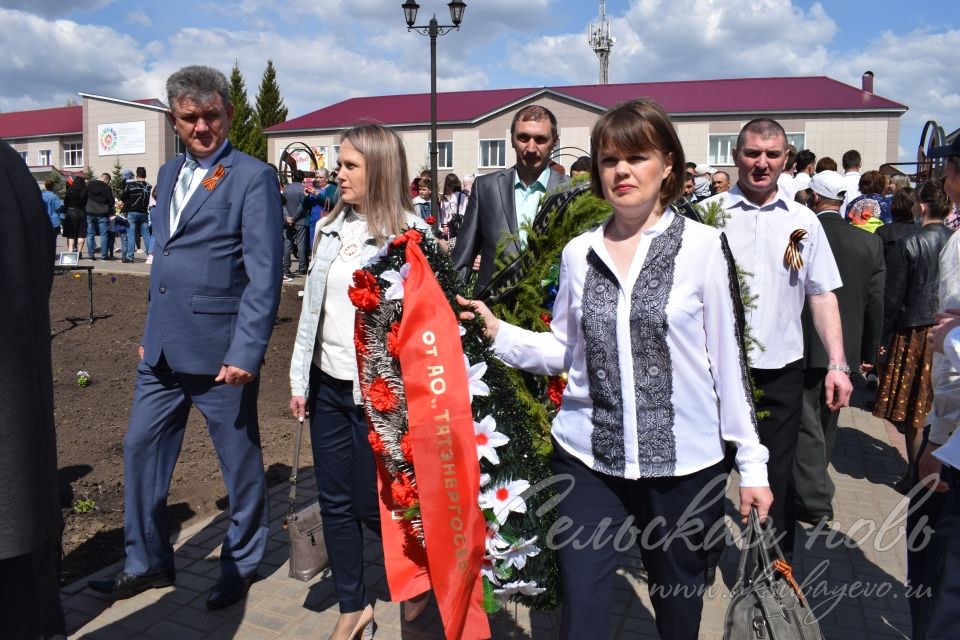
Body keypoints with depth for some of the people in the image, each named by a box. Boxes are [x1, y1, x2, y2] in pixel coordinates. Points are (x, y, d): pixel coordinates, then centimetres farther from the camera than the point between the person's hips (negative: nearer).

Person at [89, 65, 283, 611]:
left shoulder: (253, 177, -9)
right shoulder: (169, 173, 14)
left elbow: (265, 274, -15)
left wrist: (247, 352, -20)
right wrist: (151, 332, 19)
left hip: (220, 350, -7)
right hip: (163, 349, 7)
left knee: (240, 459, 8)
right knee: (141, 447, 13)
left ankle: (243, 563, 28)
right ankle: (148, 562, 32)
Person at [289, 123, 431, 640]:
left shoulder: (410, 234, -11)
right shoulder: (330, 227, 7)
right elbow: (311, 306, 10)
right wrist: (300, 379, 10)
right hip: (328, 383, 6)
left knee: (370, 503, 5)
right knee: (334, 501, 12)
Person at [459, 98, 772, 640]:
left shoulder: (704, 246, -5)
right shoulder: (579, 253, 4)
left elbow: (729, 357, -3)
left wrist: (753, 462, -2)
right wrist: (499, 333, -5)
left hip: (684, 463, -1)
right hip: (588, 459, 2)